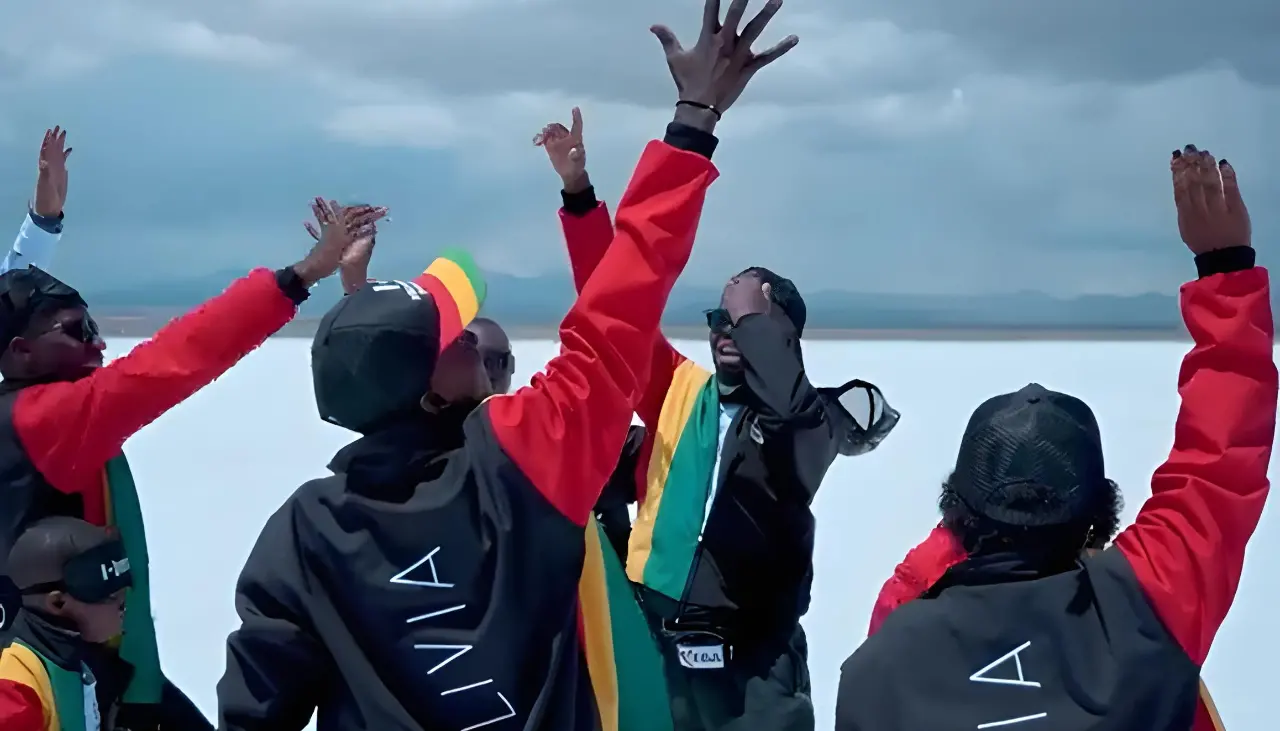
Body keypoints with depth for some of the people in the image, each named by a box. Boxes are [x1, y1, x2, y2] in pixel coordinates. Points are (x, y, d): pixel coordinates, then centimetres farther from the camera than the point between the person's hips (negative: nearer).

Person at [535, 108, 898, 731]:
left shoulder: (811, 422, -3)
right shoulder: (681, 391, 8)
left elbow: (791, 408, -28)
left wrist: (754, 318, -13)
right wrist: (578, 190, -7)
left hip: (753, 661, -4)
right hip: (654, 644, 4)